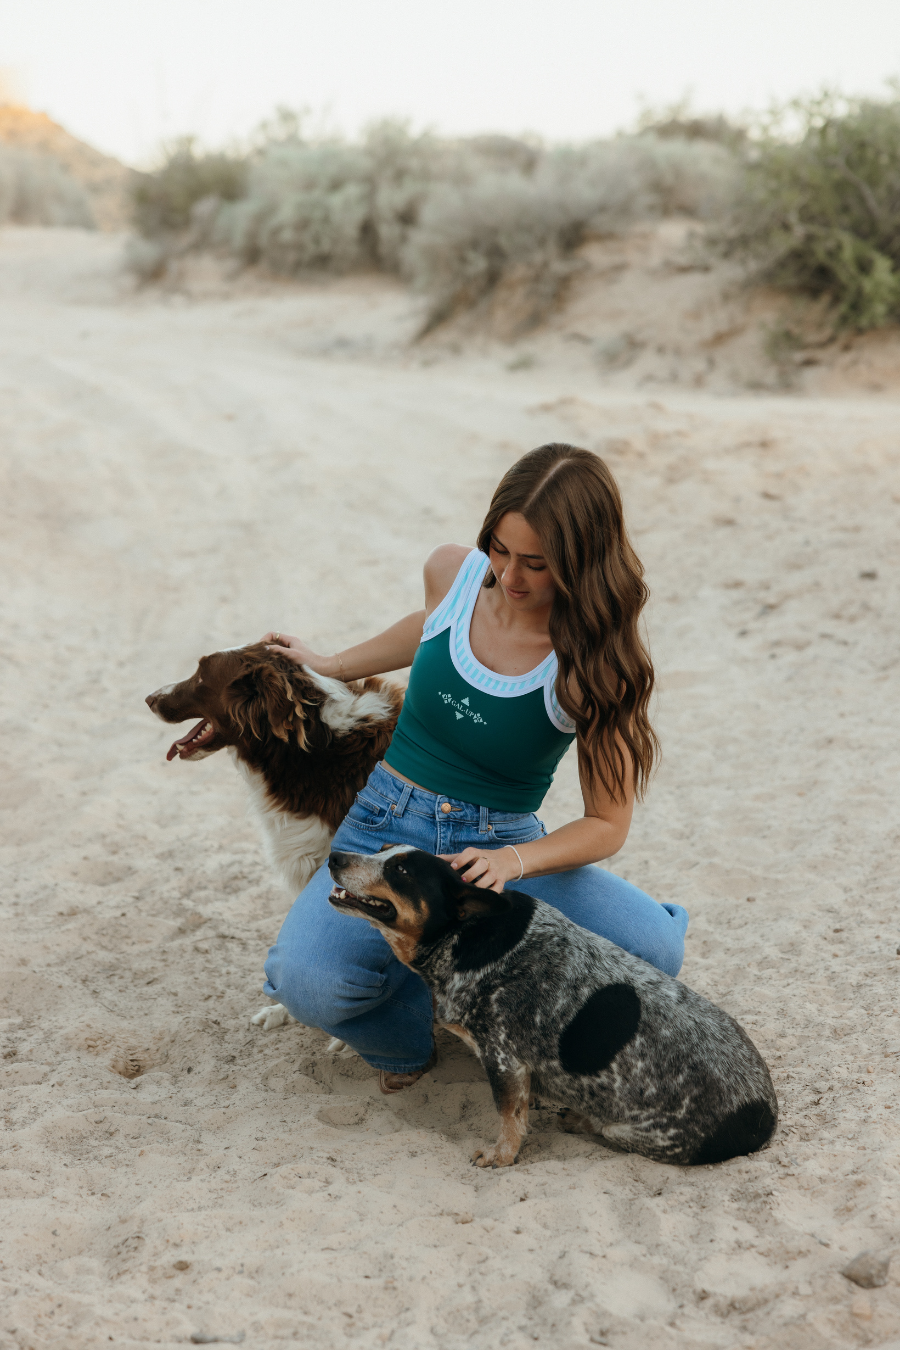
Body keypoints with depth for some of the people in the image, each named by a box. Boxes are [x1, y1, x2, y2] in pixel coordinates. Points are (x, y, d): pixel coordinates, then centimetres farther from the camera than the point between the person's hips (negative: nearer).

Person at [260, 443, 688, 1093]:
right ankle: (412, 1035, 7)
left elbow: (608, 824, -12)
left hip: (505, 847, -1)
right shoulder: (453, 573, -7)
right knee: (307, 982, -30)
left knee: (654, 949, -28)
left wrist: (511, 863, -29)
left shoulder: (592, 664, -16)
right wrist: (330, 667, 28)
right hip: (388, 826, 2)